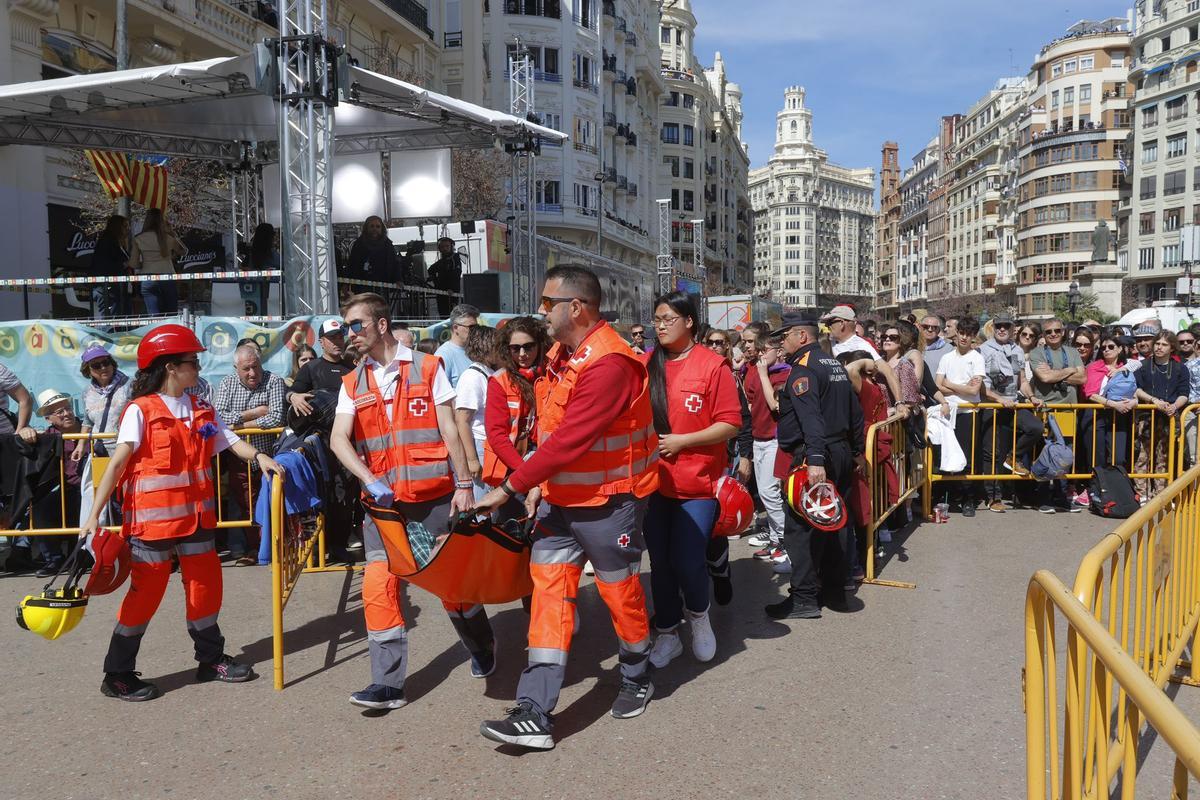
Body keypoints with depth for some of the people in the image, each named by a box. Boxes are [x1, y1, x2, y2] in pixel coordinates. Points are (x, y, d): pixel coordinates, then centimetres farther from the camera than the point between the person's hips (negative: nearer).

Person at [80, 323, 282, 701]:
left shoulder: (201, 410, 9)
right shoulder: (141, 410, -10)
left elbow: (231, 441, 3)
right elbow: (118, 463, -16)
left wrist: (259, 456, -18)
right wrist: (94, 515, -20)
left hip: (195, 514, 6)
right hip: (153, 517, -6)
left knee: (205, 583, 12)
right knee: (146, 590, 1)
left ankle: (211, 659, 28)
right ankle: (118, 674, 17)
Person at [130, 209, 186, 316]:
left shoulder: (138, 239, 2)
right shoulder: (168, 238, 2)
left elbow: (133, 264, 1)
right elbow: (184, 252, 19)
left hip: (148, 281, 0)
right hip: (168, 279, 0)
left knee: (154, 316, -4)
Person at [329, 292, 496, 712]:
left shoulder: (427, 367, 1)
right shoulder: (352, 384, 8)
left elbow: (449, 428, -1)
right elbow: (339, 439, -4)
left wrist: (464, 485, -6)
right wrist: (371, 481, -21)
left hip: (433, 493, -2)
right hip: (383, 499, 3)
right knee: (378, 583, -6)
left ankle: (482, 647, 33)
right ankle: (388, 682, 3)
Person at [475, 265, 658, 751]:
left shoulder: (608, 363, -24)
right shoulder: (561, 355, 7)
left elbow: (568, 440, -28)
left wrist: (510, 487, -25)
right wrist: (539, 483, 7)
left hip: (608, 501, -8)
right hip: (560, 498, 8)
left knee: (619, 591, 10)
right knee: (549, 590, 3)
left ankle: (637, 679, 37)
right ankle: (535, 714, 6)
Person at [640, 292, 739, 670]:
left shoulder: (712, 365, -7)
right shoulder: (645, 364, 4)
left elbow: (730, 424, -10)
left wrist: (680, 441, -15)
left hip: (697, 484, -4)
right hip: (654, 480, 4)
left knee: (687, 563, -5)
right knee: (660, 561, 10)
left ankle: (698, 614, 27)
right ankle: (667, 633, 28)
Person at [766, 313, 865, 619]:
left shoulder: (803, 368, -13)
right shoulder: (835, 365, 15)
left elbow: (810, 418, -26)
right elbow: (855, 412, 20)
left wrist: (815, 460, -34)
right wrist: (858, 451, 27)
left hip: (812, 458, -10)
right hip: (842, 454, 10)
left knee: (801, 528, -4)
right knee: (835, 523, 14)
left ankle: (804, 599, 0)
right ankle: (835, 591, 23)